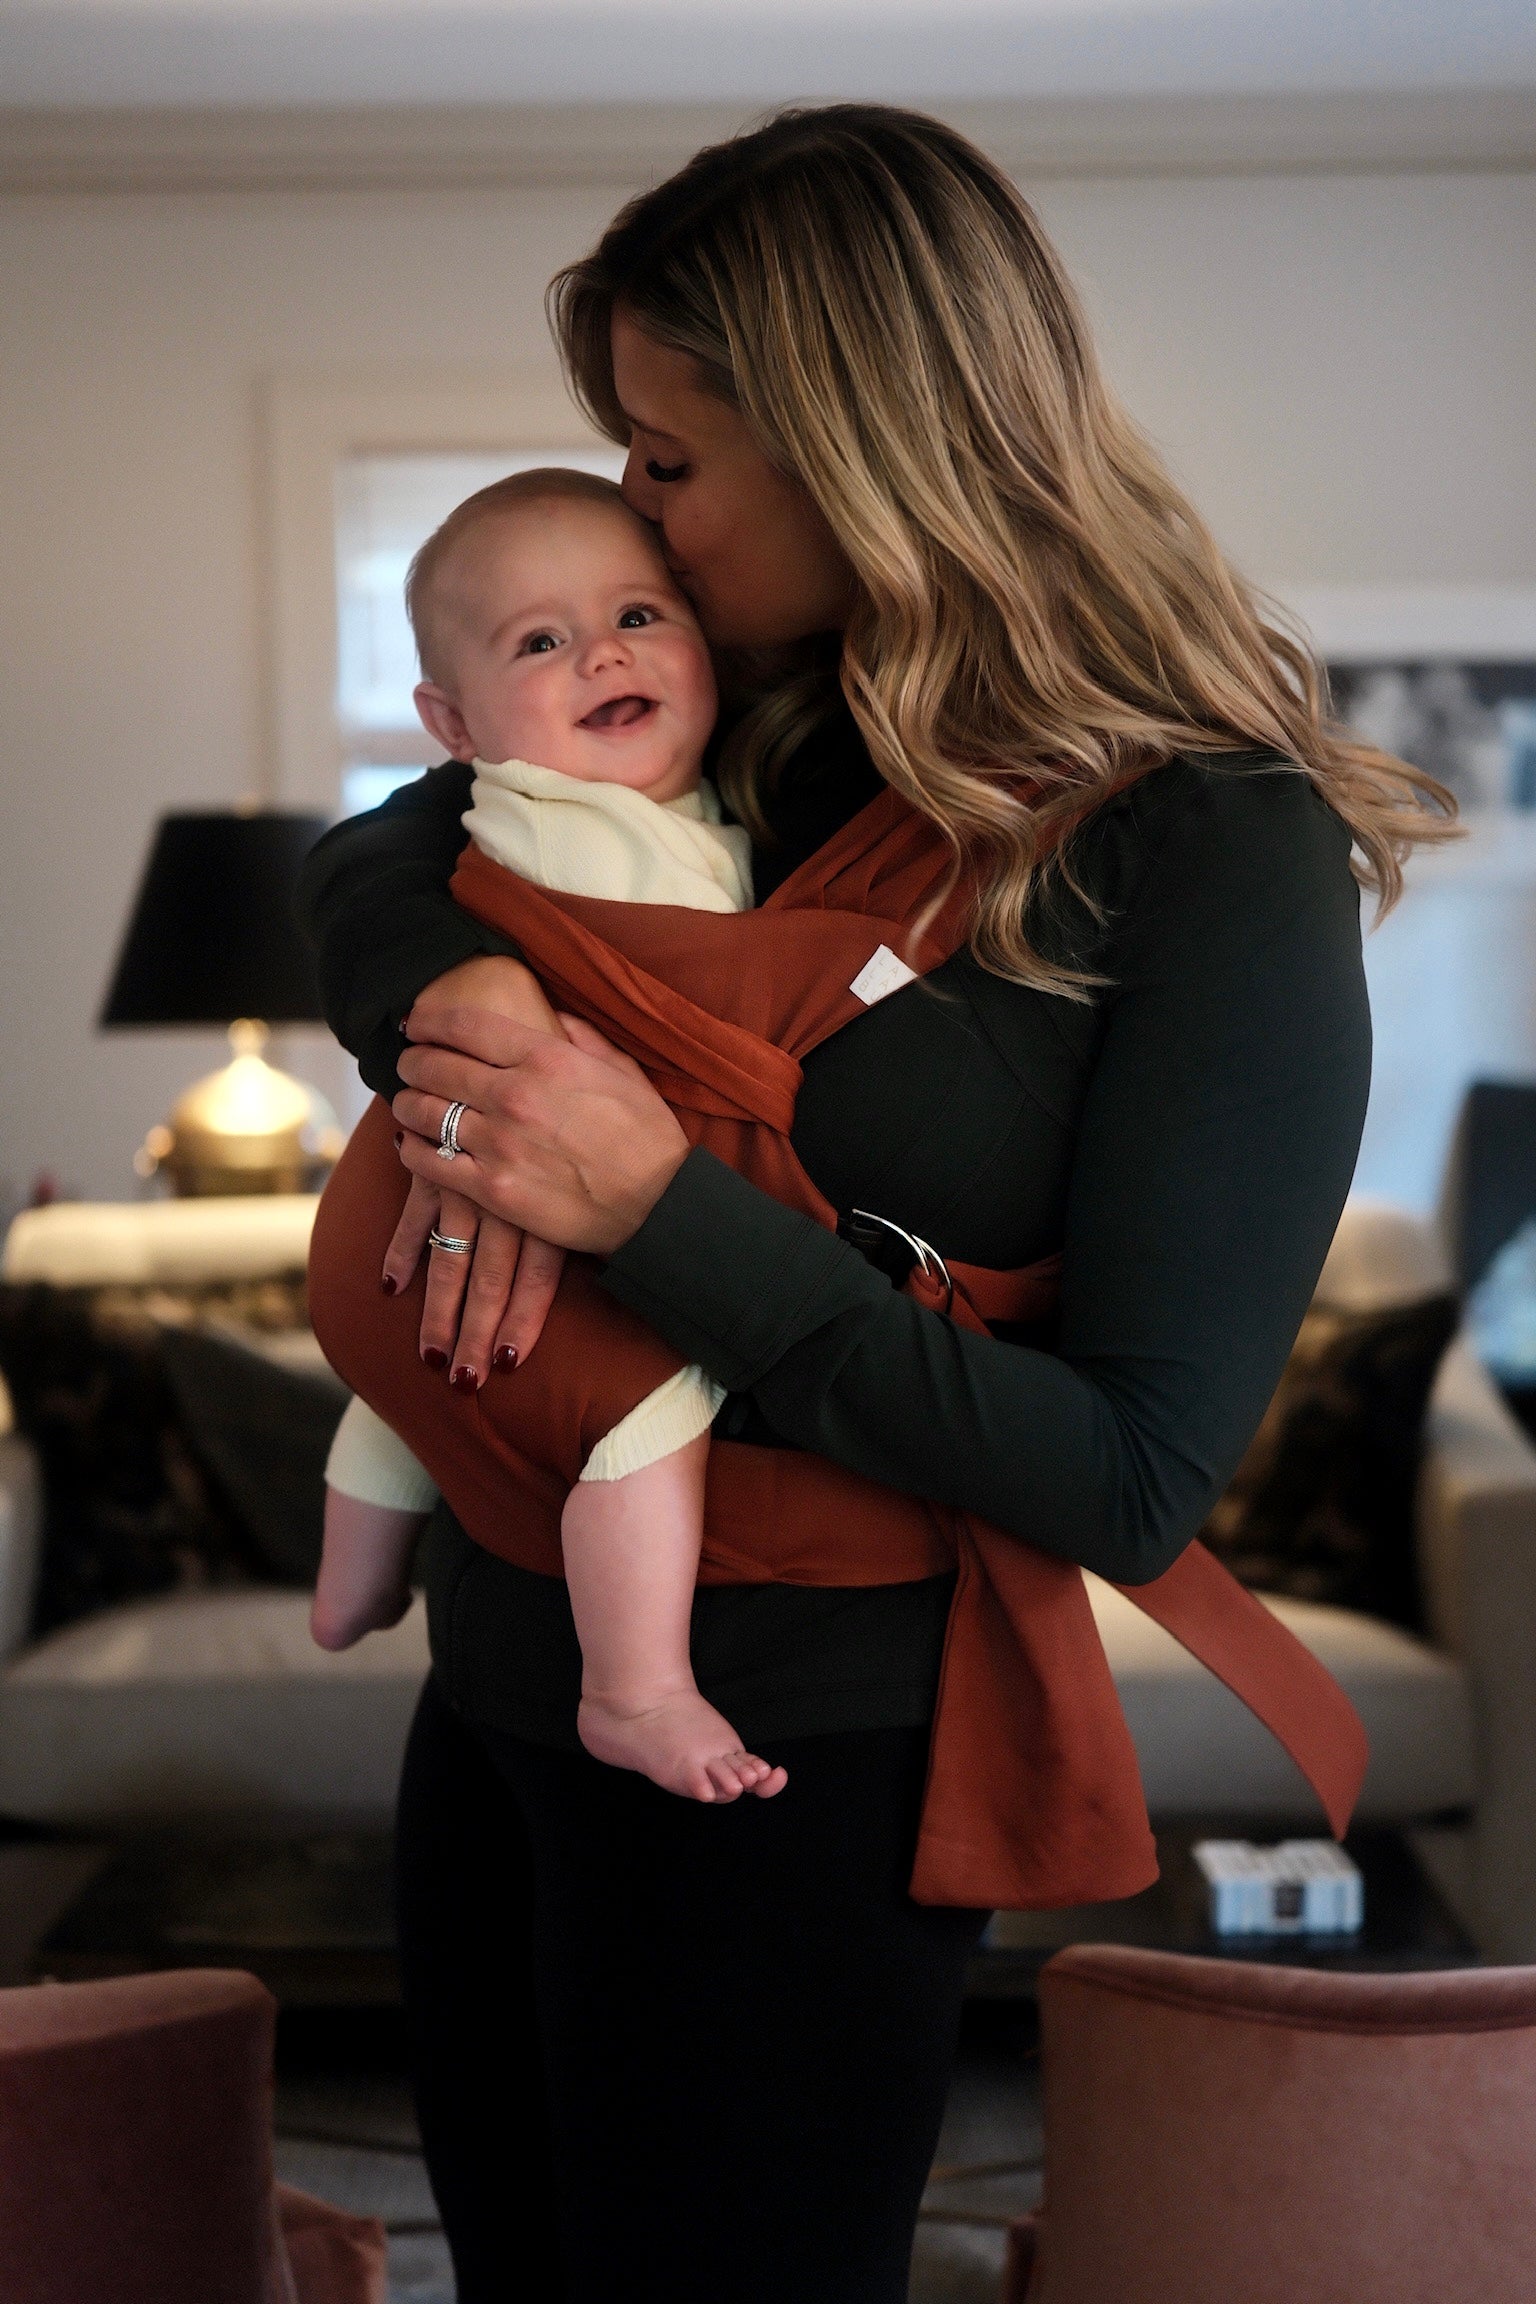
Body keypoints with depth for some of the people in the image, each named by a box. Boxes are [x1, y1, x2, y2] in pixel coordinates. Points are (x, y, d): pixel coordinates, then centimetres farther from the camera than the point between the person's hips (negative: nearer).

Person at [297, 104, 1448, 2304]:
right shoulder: (752, 725, 0)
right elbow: (363, 871, 9)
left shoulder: (1226, 860, -18)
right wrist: (460, 1028, -15)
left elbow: (1138, 1482, -21)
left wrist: (660, 1208, -27)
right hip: (502, 1680, 7)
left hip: (785, 1765, -6)